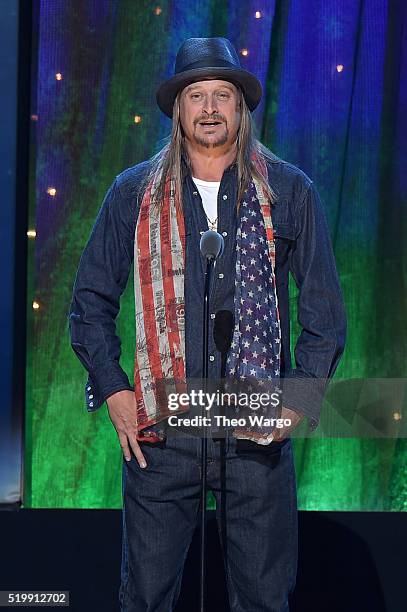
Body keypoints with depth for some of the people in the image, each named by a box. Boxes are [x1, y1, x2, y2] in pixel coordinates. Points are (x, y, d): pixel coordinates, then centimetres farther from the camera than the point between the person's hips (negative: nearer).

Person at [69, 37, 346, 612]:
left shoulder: (290, 191, 6)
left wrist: (300, 401, -3)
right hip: (160, 430, 0)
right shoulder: (134, 192, 7)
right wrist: (114, 391, 0)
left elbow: (324, 308, 7)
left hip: (260, 431, 0)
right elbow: (91, 300, 11)